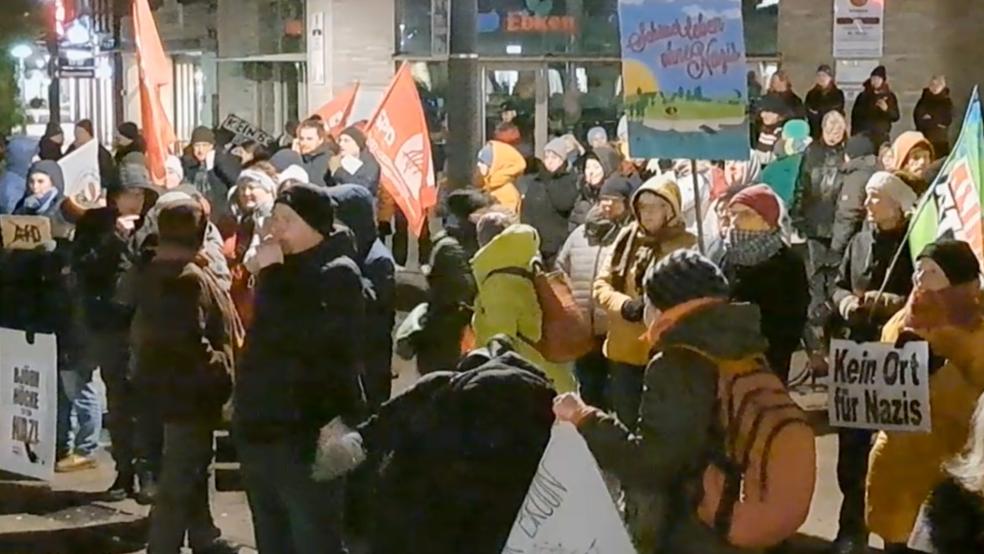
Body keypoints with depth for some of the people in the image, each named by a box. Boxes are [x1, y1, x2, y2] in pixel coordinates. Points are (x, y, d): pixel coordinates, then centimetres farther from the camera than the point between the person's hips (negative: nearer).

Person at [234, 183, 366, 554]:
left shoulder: (337, 274, -10)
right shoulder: (289, 271, 17)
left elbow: (297, 335, -25)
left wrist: (271, 276, -17)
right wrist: (244, 398, 18)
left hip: (309, 432, -9)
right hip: (264, 427, 9)